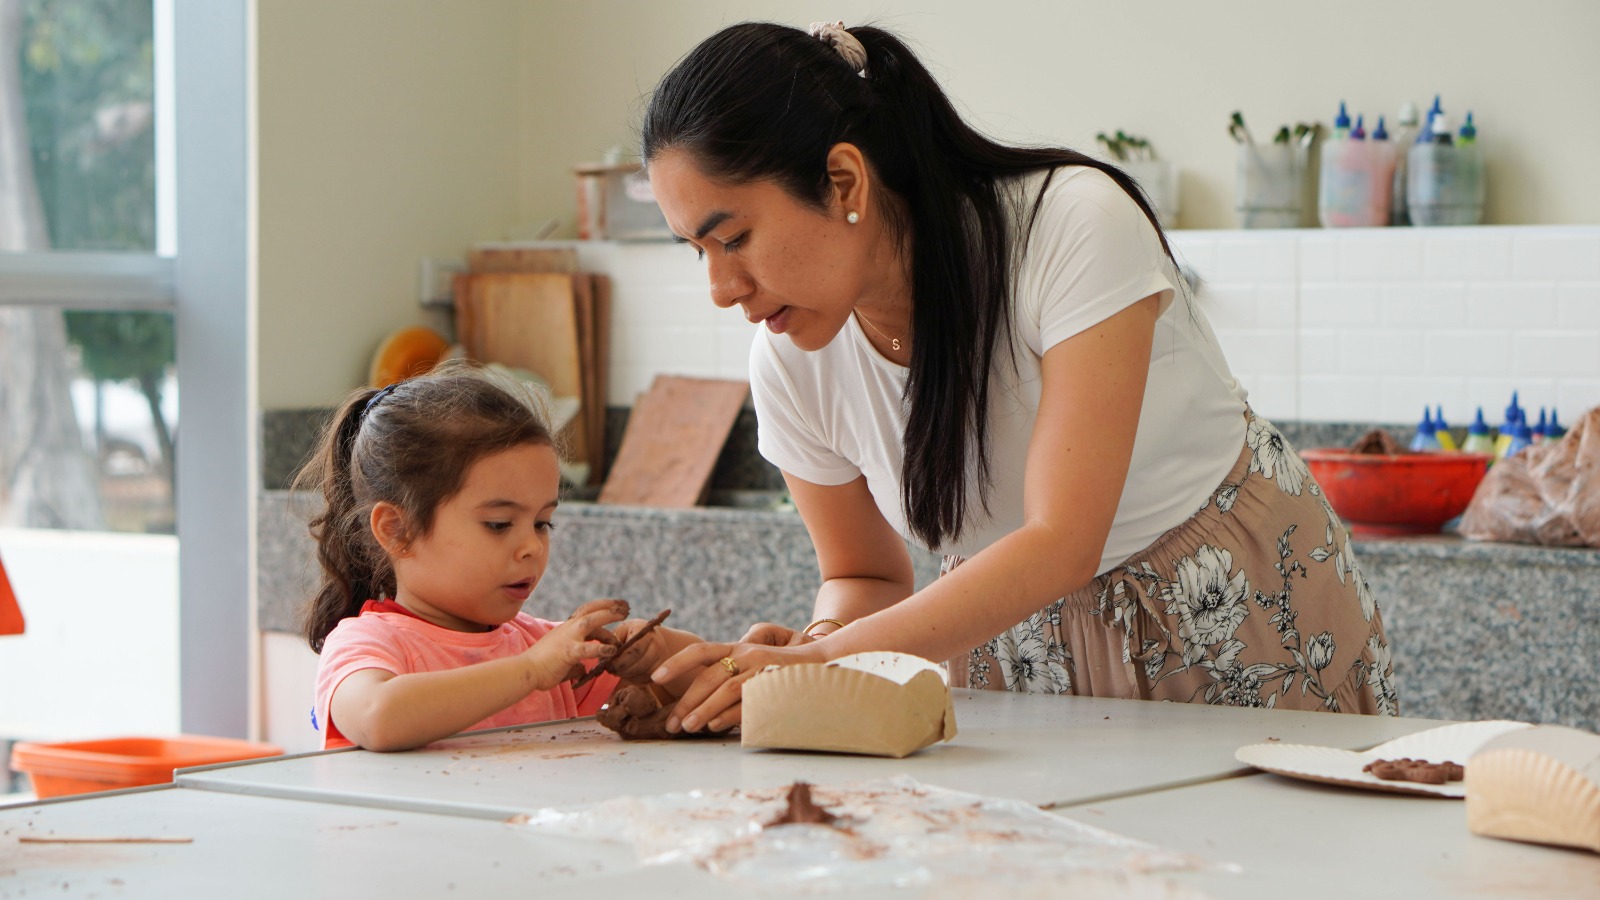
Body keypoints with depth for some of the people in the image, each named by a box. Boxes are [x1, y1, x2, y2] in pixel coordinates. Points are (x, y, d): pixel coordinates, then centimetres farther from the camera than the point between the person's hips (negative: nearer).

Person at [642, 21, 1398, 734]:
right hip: (1018, 620, 4)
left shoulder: (1077, 226, -26)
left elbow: (1061, 544, -30)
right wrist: (817, 641, -21)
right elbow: (865, 577, 4)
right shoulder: (791, 363, -11)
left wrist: (830, 659, -37)